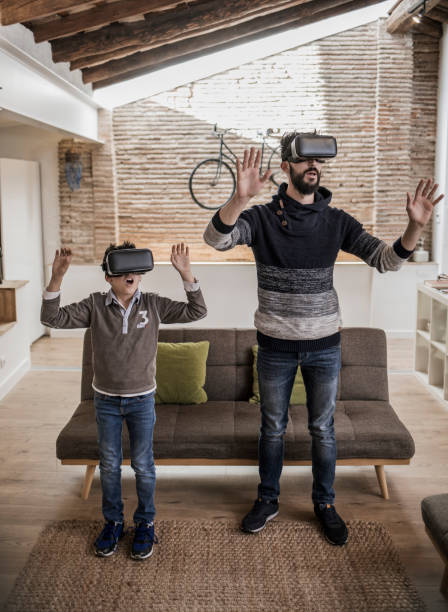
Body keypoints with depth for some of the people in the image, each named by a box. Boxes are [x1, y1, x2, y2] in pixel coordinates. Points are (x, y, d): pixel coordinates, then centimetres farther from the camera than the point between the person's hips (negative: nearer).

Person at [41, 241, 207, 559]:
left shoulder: (154, 305, -8)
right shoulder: (95, 305, -8)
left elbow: (197, 311, -11)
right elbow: (53, 318, -13)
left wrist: (185, 273, -23)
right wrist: (56, 279, -26)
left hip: (142, 400, -1)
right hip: (106, 399, 1)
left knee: (143, 465, 9)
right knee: (109, 464, 14)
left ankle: (145, 523, 28)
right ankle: (113, 521, 33)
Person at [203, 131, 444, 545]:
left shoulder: (336, 221, -3)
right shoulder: (261, 217, -9)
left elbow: (386, 259, -8)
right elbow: (216, 239, -26)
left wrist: (415, 226, -28)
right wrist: (240, 198, -46)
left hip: (324, 345, 1)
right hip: (276, 346, -1)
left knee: (323, 430, 14)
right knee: (273, 428, 15)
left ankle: (325, 504, 33)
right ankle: (268, 500, 34)